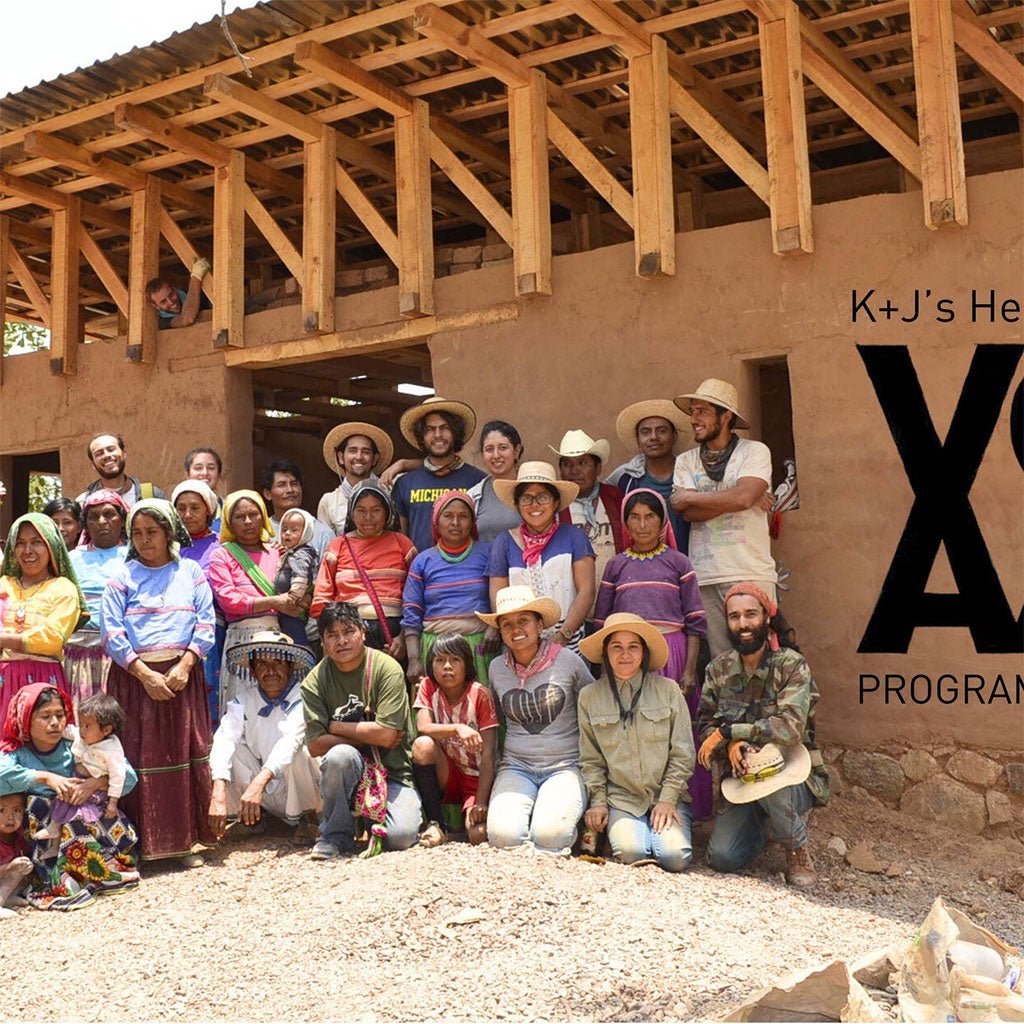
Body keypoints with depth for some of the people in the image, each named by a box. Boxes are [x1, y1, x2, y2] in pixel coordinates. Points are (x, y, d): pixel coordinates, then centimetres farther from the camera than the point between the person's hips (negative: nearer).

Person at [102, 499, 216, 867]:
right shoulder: (123, 576, 6)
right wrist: (145, 674, -13)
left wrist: (184, 665, -12)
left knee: (185, 755, 1)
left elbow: (206, 623, 2)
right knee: (137, 759, -1)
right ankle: (139, 843, 8)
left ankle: (184, 840, 9)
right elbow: (112, 632, -3)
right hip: (134, 675, -1)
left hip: (182, 674, 1)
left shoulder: (190, 571, 9)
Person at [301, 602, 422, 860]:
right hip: (346, 770, 1)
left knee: (401, 836, -24)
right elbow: (315, 745, -11)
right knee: (340, 754, -34)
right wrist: (369, 738, -14)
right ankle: (336, 835, -11)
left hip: (392, 770, -1)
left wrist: (336, 726, -10)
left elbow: (386, 734, -18)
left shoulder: (387, 668, -12)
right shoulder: (315, 681, -4)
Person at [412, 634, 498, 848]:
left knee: (479, 835, -29)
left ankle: (468, 813, 8)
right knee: (422, 745, -29)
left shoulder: (480, 694, -12)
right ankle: (436, 824, -18)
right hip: (447, 774, 3)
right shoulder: (428, 686, -3)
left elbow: (488, 753, -16)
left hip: (477, 777, -3)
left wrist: (481, 802, -23)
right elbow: (423, 727, -20)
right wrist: (457, 728, -39)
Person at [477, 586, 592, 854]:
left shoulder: (568, 660, -2)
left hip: (565, 766, -2)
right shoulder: (497, 668, 7)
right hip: (515, 767, 2)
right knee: (503, 835, -25)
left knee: (550, 836, -29)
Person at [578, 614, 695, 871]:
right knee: (631, 852, -25)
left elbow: (682, 755, 1)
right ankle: (620, 830, 9)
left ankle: (663, 827, 10)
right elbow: (590, 760, 7)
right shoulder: (590, 697, 4)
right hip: (621, 797, 0)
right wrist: (597, 801, -3)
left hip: (667, 795, 0)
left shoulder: (668, 690, 1)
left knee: (674, 856, -22)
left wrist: (667, 799, -6)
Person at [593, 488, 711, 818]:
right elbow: (602, 623, 13)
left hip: (671, 655, -1)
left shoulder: (678, 563, 8)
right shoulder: (616, 566, 13)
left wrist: (689, 670, -5)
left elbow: (695, 623, 4)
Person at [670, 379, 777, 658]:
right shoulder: (685, 461, 13)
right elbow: (689, 514, -1)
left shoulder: (754, 451, 4)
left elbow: (743, 497, -13)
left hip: (751, 572, -3)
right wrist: (744, 499, -6)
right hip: (705, 576, 3)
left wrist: (690, 496, -2)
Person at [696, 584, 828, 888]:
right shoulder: (718, 669, 3)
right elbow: (704, 726, 1)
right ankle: (763, 820, 21)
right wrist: (732, 745, -22)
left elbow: (791, 727, -24)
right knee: (722, 858, -14)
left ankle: (798, 850, -5)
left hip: (791, 772, -4)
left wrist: (727, 732, -21)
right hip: (742, 776, 4)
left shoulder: (792, 665, -11)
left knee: (771, 790, -39)